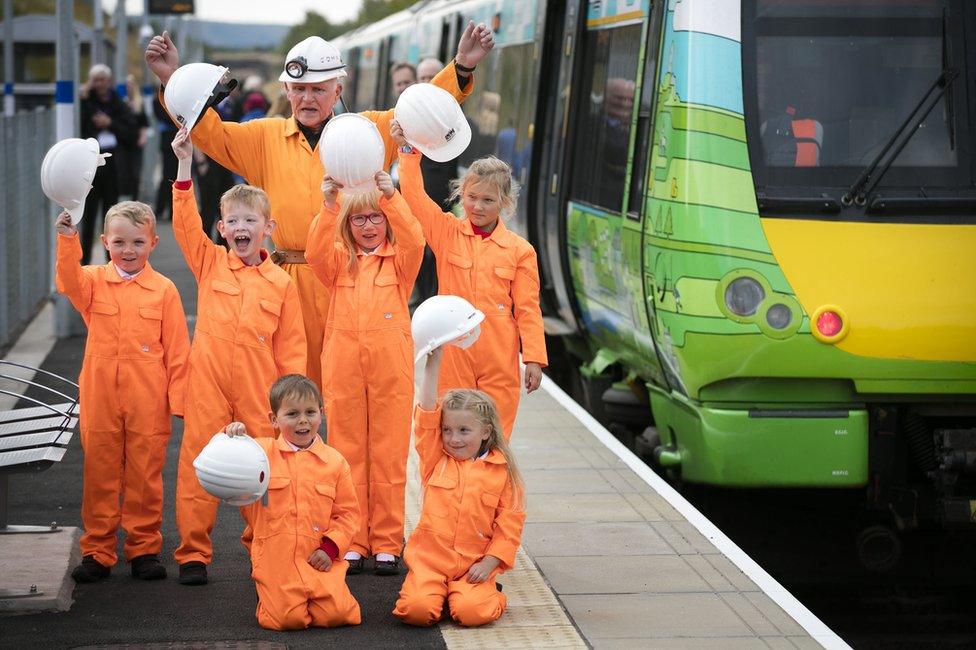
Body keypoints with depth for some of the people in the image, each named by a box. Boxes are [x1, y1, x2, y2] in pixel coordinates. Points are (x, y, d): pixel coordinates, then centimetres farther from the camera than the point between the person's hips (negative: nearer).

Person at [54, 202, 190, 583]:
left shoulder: (164, 290, 1)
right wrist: (67, 240, -34)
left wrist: (178, 397, -3)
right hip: (100, 400, 1)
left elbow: (177, 348, 1)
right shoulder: (94, 281, 4)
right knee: (100, 474, 7)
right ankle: (97, 552, 15)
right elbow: (68, 281, -19)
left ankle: (143, 549, 17)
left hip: (148, 402, -1)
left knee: (145, 476, 6)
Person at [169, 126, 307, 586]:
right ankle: (192, 553, 5)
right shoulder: (209, 264, 7)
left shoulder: (281, 283, 5)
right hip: (207, 384, 0)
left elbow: (291, 347, 6)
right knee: (198, 464, -1)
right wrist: (185, 165, -12)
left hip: (260, 392, 0)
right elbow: (185, 223, -5)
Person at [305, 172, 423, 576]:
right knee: (348, 454, 4)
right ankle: (351, 542, 11)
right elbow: (315, 252, -12)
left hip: (390, 368, -1)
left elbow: (414, 241, -15)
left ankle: (386, 544, 8)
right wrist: (327, 204, -26)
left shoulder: (399, 261, 6)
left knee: (389, 455, 2)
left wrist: (391, 197, -29)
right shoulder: (339, 261, 10)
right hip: (344, 368, 1)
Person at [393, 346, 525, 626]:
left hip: (474, 564, -1)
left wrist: (489, 562, -8)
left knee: (471, 612, -25)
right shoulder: (436, 461, 7)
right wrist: (433, 363, -11)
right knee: (418, 609, -23)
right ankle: (435, 591, 11)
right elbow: (427, 414, -4)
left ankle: (490, 593, 10)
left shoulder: (501, 471, 3)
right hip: (430, 557, 1)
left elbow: (510, 523, 3)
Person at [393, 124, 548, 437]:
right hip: (452, 352, 1)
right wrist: (409, 150, -14)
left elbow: (527, 308, 2)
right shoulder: (446, 232, 4)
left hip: (499, 359, 0)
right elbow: (414, 195, -5)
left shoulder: (519, 250, 2)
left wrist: (534, 358, -2)